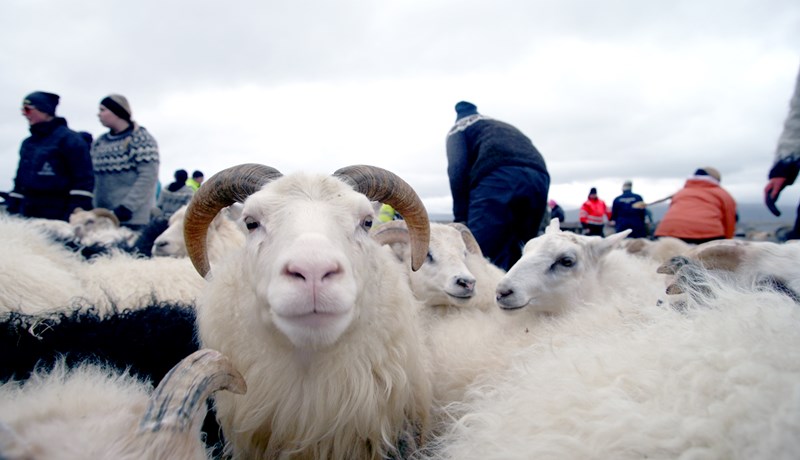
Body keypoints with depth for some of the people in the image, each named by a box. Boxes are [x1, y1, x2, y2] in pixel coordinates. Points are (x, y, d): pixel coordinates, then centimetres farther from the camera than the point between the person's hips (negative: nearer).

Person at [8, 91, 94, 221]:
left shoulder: (68, 139, -8)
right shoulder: (28, 143, 18)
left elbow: (83, 179, -14)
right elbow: (21, 178, 24)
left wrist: (78, 212, -21)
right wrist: (12, 206, 17)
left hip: (59, 216, -8)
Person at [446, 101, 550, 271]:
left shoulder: (458, 128, 25)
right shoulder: (504, 127, 43)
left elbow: (457, 170, 4)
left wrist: (461, 216, 3)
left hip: (499, 176, -6)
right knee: (516, 256, 15)